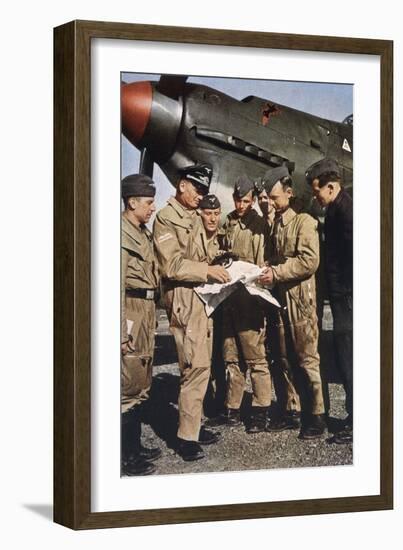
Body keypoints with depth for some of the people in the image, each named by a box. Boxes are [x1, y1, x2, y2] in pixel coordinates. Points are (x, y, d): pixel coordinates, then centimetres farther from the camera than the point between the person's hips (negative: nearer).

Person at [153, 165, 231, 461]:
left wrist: (215, 270, 7)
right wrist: (207, 270, -21)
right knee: (196, 367, -13)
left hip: (203, 298, 9)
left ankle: (193, 424, 20)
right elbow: (172, 265, -15)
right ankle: (187, 436, -9)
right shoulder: (166, 219, -6)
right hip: (184, 300, -9)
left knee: (200, 365, 12)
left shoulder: (195, 218, 20)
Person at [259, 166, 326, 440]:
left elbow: (309, 260, -17)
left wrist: (276, 273, -17)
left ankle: (316, 415, 1)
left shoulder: (304, 221, -7)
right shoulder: (274, 224, 16)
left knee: (307, 358, -5)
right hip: (281, 298, 7)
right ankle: (293, 407, 19)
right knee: (286, 358, 10)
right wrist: (266, 272, 5)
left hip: (301, 298, -7)